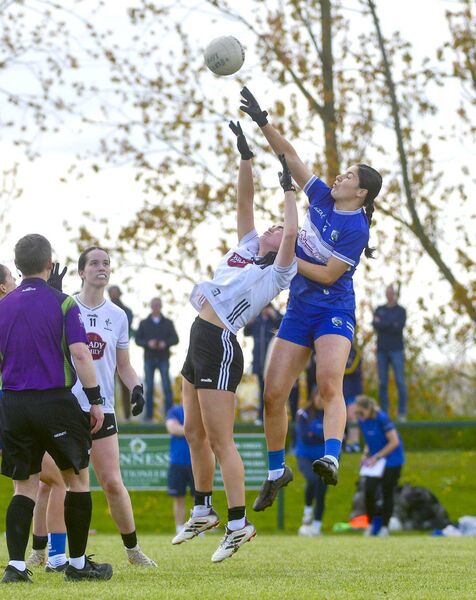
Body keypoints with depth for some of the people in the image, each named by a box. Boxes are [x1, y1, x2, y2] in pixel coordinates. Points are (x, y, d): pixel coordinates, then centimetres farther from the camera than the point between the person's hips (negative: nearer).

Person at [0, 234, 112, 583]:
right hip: (54, 400, -4)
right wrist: (96, 400, -8)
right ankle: (78, 564, 14)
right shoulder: (62, 303, -5)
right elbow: (79, 353, -13)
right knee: (77, 478, 11)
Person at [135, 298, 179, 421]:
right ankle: (149, 414, 1)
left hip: (163, 359, -1)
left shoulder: (168, 323, 9)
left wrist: (165, 343, -16)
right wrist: (148, 343, -15)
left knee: (167, 386, -7)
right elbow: (137, 340, 4)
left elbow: (175, 339, 3)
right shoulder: (144, 323, 10)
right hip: (149, 359, 1)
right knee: (149, 387, -1)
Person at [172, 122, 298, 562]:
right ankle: (203, 511, 26)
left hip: (220, 348, -9)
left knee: (220, 440, -10)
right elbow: (244, 201, 18)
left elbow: (292, 233, -22)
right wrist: (245, 157, 12)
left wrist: (288, 189, -13)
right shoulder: (248, 247, 16)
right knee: (195, 433, 15)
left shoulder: (279, 272, -6)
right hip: (200, 342, 9)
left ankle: (238, 523, -9)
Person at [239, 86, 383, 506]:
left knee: (329, 382, -30)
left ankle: (331, 459, -45)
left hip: (333, 312, -7)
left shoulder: (355, 228, -14)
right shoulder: (322, 197, 5)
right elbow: (290, 156, 8)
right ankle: (276, 471, 15)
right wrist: (263, 123, 0)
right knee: (274, 393, 2)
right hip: (299, 311, 7)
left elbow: (328, 274, -16)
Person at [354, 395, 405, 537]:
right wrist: (366, 454, -5)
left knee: (387, 494, 2)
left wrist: (376, 457, -21)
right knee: (369, 491, -7)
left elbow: (394, 442, -22)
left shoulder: (382, 419, -23)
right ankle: (371, 524, 6)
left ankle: (384, 527, 13)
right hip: (374, 461, 5)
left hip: (391, 461, -5)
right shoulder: (362, 421, -2)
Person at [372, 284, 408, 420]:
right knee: (382, 383, 0)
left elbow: (399, 327, -9)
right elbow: (375, 325, -2)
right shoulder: (379, 310, 14)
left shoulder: (401, 311, 6)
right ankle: (384, 413, 2)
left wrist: (382, 323, -6)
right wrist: (392, 325, -10)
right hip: (382, 350, 3)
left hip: (396, 350, -3)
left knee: (400, 382, -8)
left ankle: (402, 413, -8)